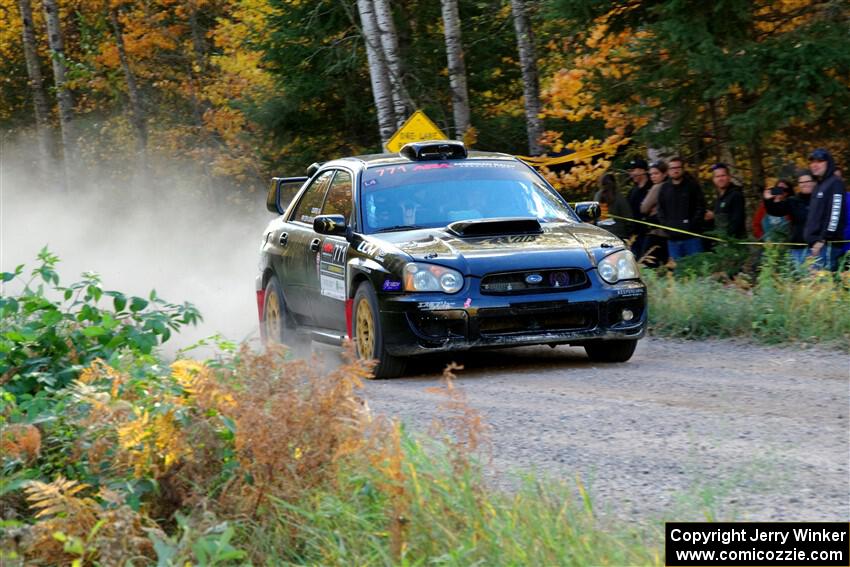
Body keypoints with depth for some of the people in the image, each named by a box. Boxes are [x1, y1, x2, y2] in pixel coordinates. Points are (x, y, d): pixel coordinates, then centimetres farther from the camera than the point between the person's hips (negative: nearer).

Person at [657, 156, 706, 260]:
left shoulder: (692, 185, 0)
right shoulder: (665, 188, 11)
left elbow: (701, 207, -3)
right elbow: (661, 210, 13)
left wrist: (693, 224, -12)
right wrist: (666, 225, -1)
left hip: (692, 237, -4)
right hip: (673, 237, 4)